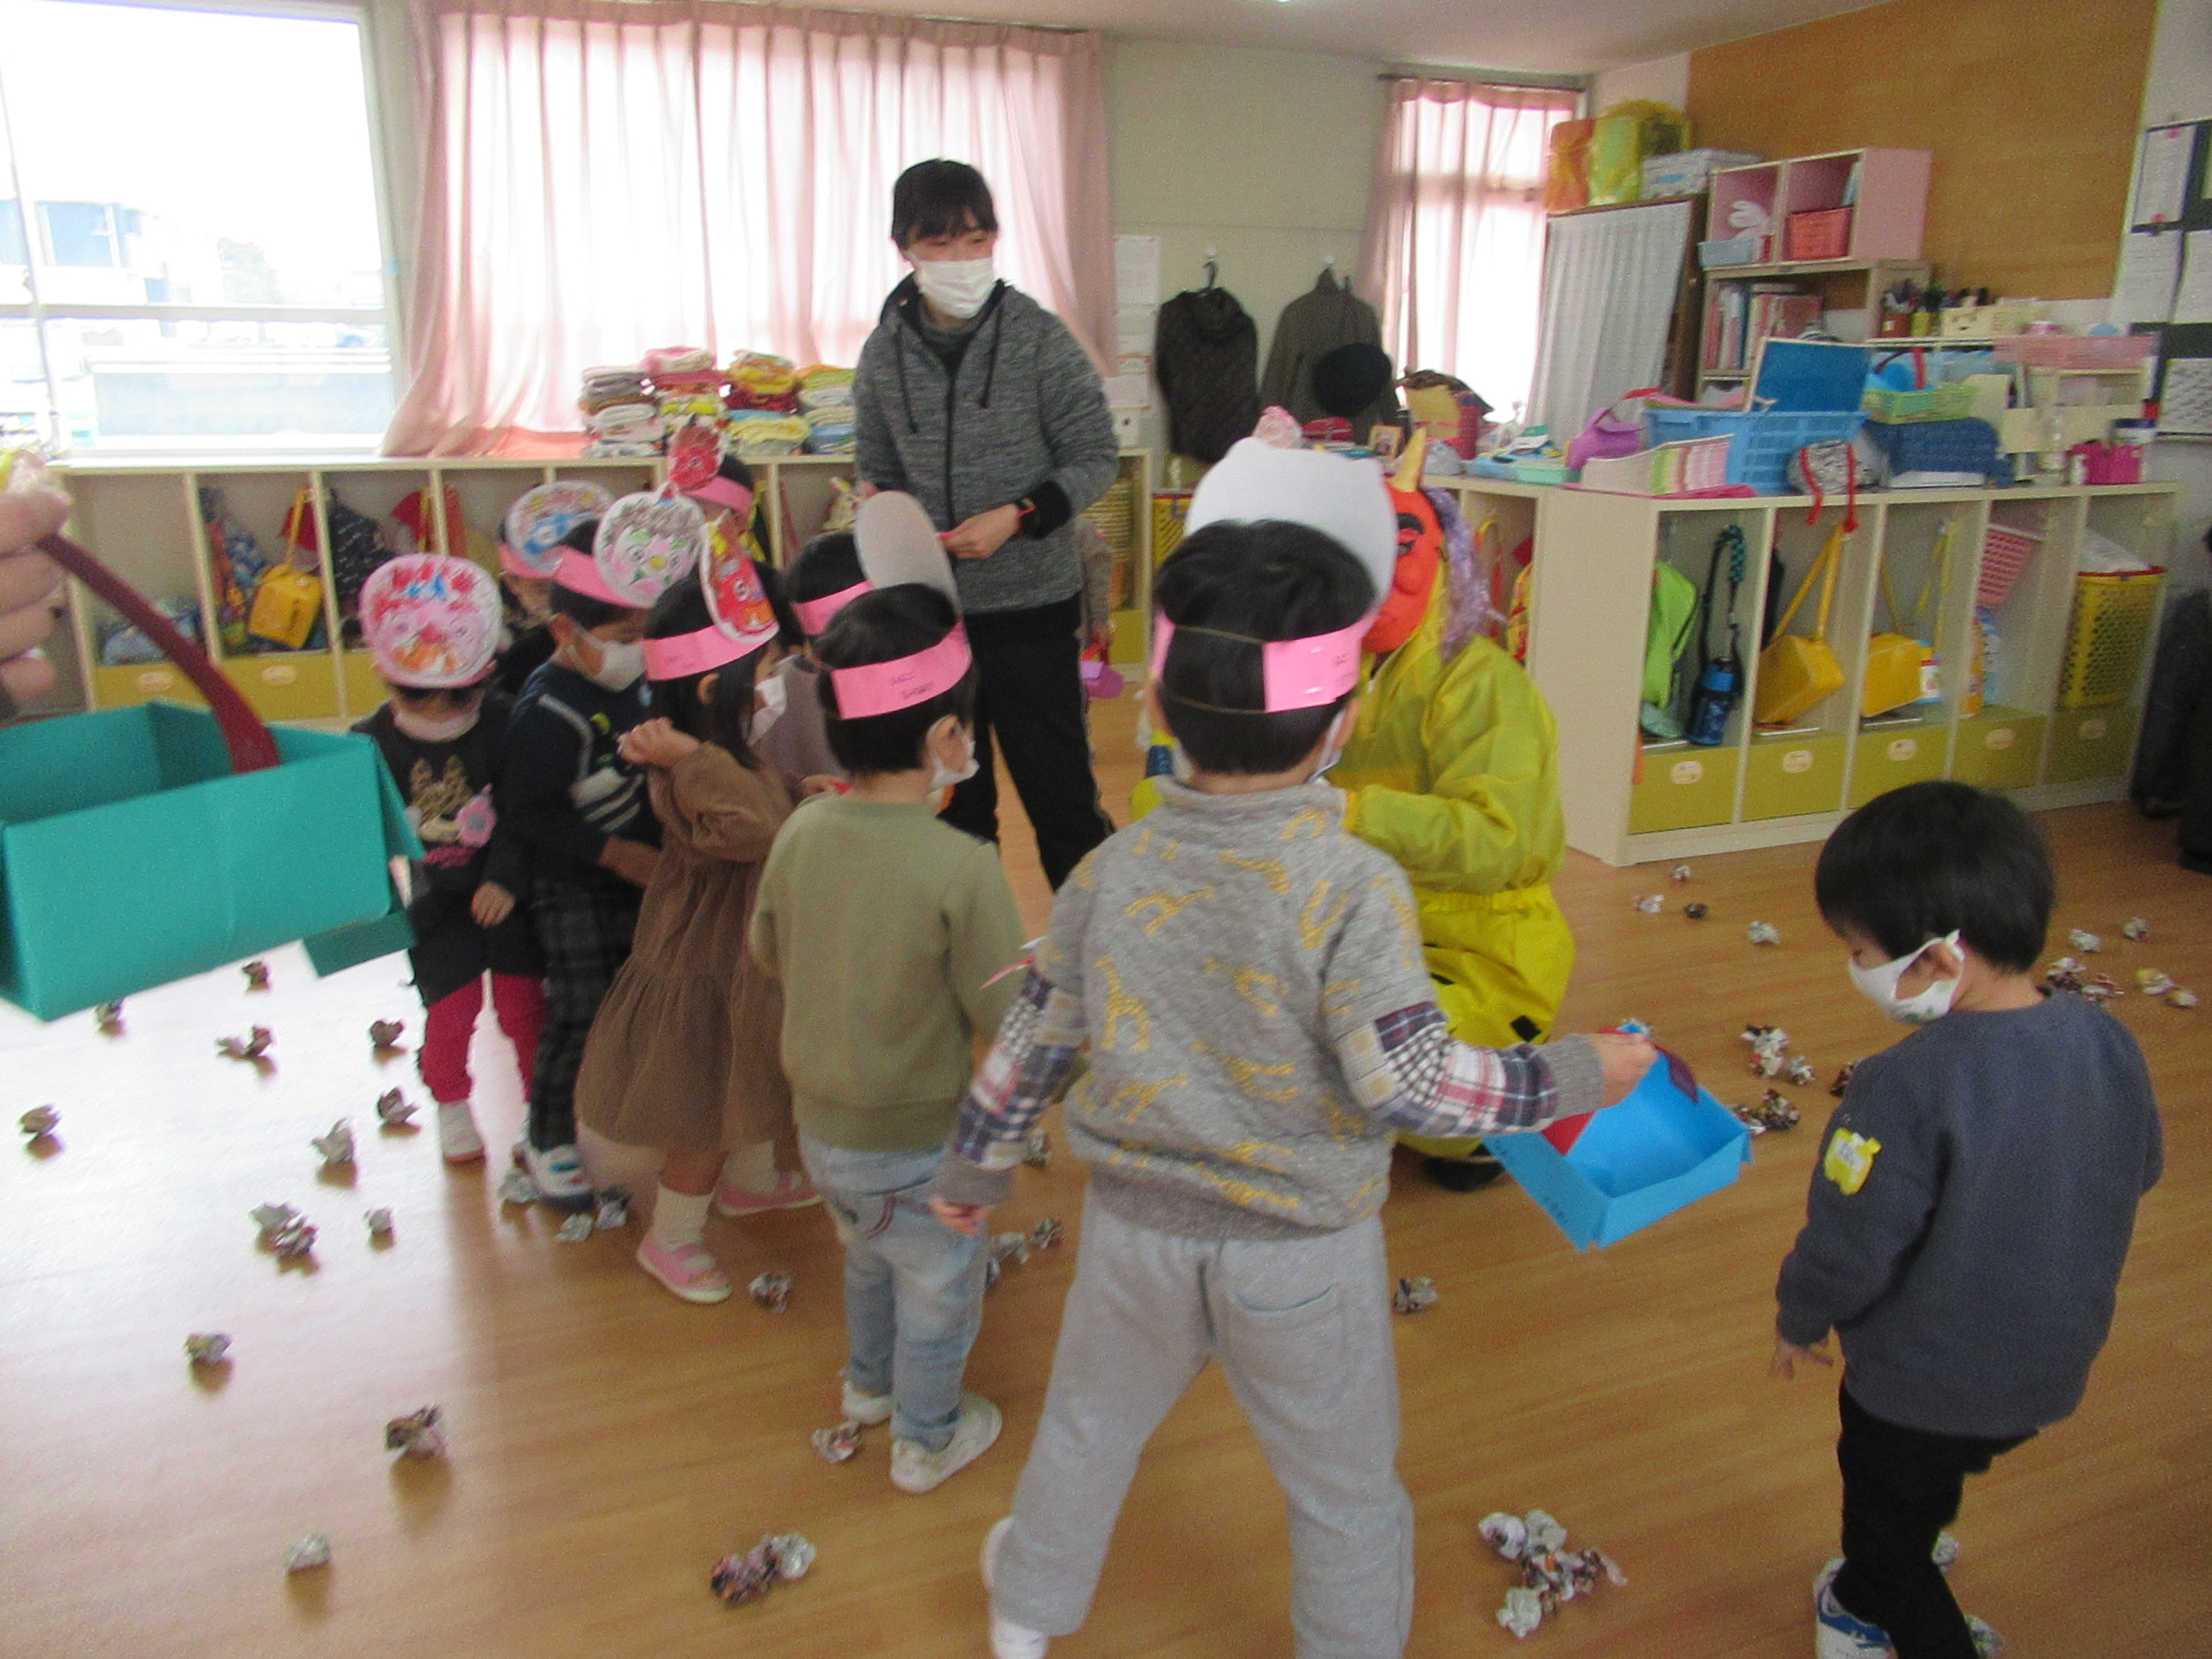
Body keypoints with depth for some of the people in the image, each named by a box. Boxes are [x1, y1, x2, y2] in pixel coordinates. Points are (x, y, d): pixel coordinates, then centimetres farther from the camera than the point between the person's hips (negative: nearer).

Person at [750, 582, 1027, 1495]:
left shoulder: (801, 830, -12)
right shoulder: (962, 867, -30)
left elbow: (768, 948, 4)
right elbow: (1007, 1020, -23)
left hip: (819, 1123, 6)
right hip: (919, 1149, -6)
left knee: (870, 1258, 34)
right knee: (938, 1296, 22)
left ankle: (869, 1382, 58)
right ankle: (926, 1440, 44)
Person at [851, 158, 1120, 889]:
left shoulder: (1039, 338, -7)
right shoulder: (884, 353, 3)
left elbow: (1095, 460, -5)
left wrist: (1016, 517, -19)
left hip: (1032, 605, -3)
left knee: (1058, 789, 4)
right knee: (952, 798, 13)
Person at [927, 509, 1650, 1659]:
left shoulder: (1113, 870, -10)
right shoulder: (1355, 888, -23)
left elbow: (1032, 1037, -1)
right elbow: (1408, 1084, -25)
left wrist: (974, 1168, 15)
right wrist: (1577, 1076, -11)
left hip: (1137, 1226, 4)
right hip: (1303, 1254, -4)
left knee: (1090, 1422, 29)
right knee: (1345, 1491, 21)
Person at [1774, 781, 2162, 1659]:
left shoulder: (1907, 1088, -35)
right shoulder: (2110, 1043, -13)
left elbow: (1850, 1247, -26)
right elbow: (2138, 1173, 5)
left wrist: (1799, 1319, -6)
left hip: (1923, 1386, -7)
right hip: (2055, 1367, 7)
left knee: (1889, 1527, 20)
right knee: (1915, 1498, 31)